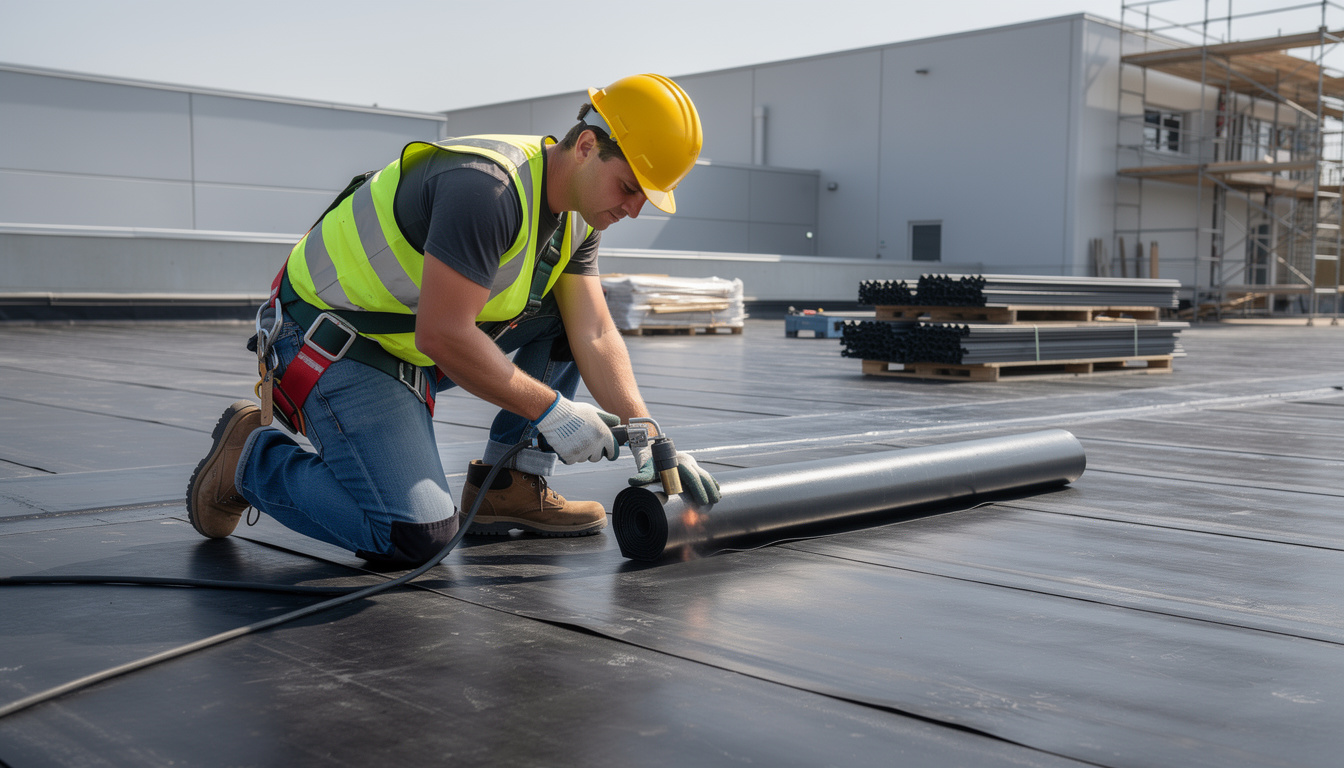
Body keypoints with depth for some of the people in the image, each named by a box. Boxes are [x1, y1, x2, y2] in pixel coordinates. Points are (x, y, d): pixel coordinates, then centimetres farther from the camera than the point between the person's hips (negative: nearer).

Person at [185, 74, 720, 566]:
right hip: (335, 345, -9)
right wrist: (551, 410, -23)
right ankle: (252, 456, 1)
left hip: (411, 347, 9)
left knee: (568, 311, 3)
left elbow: (594, 336, -2)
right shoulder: (486, 187, -29)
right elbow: (442, 336, -30)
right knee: (419, 538, -20)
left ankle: (510, 485, 6)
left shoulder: (576, 218, 1)